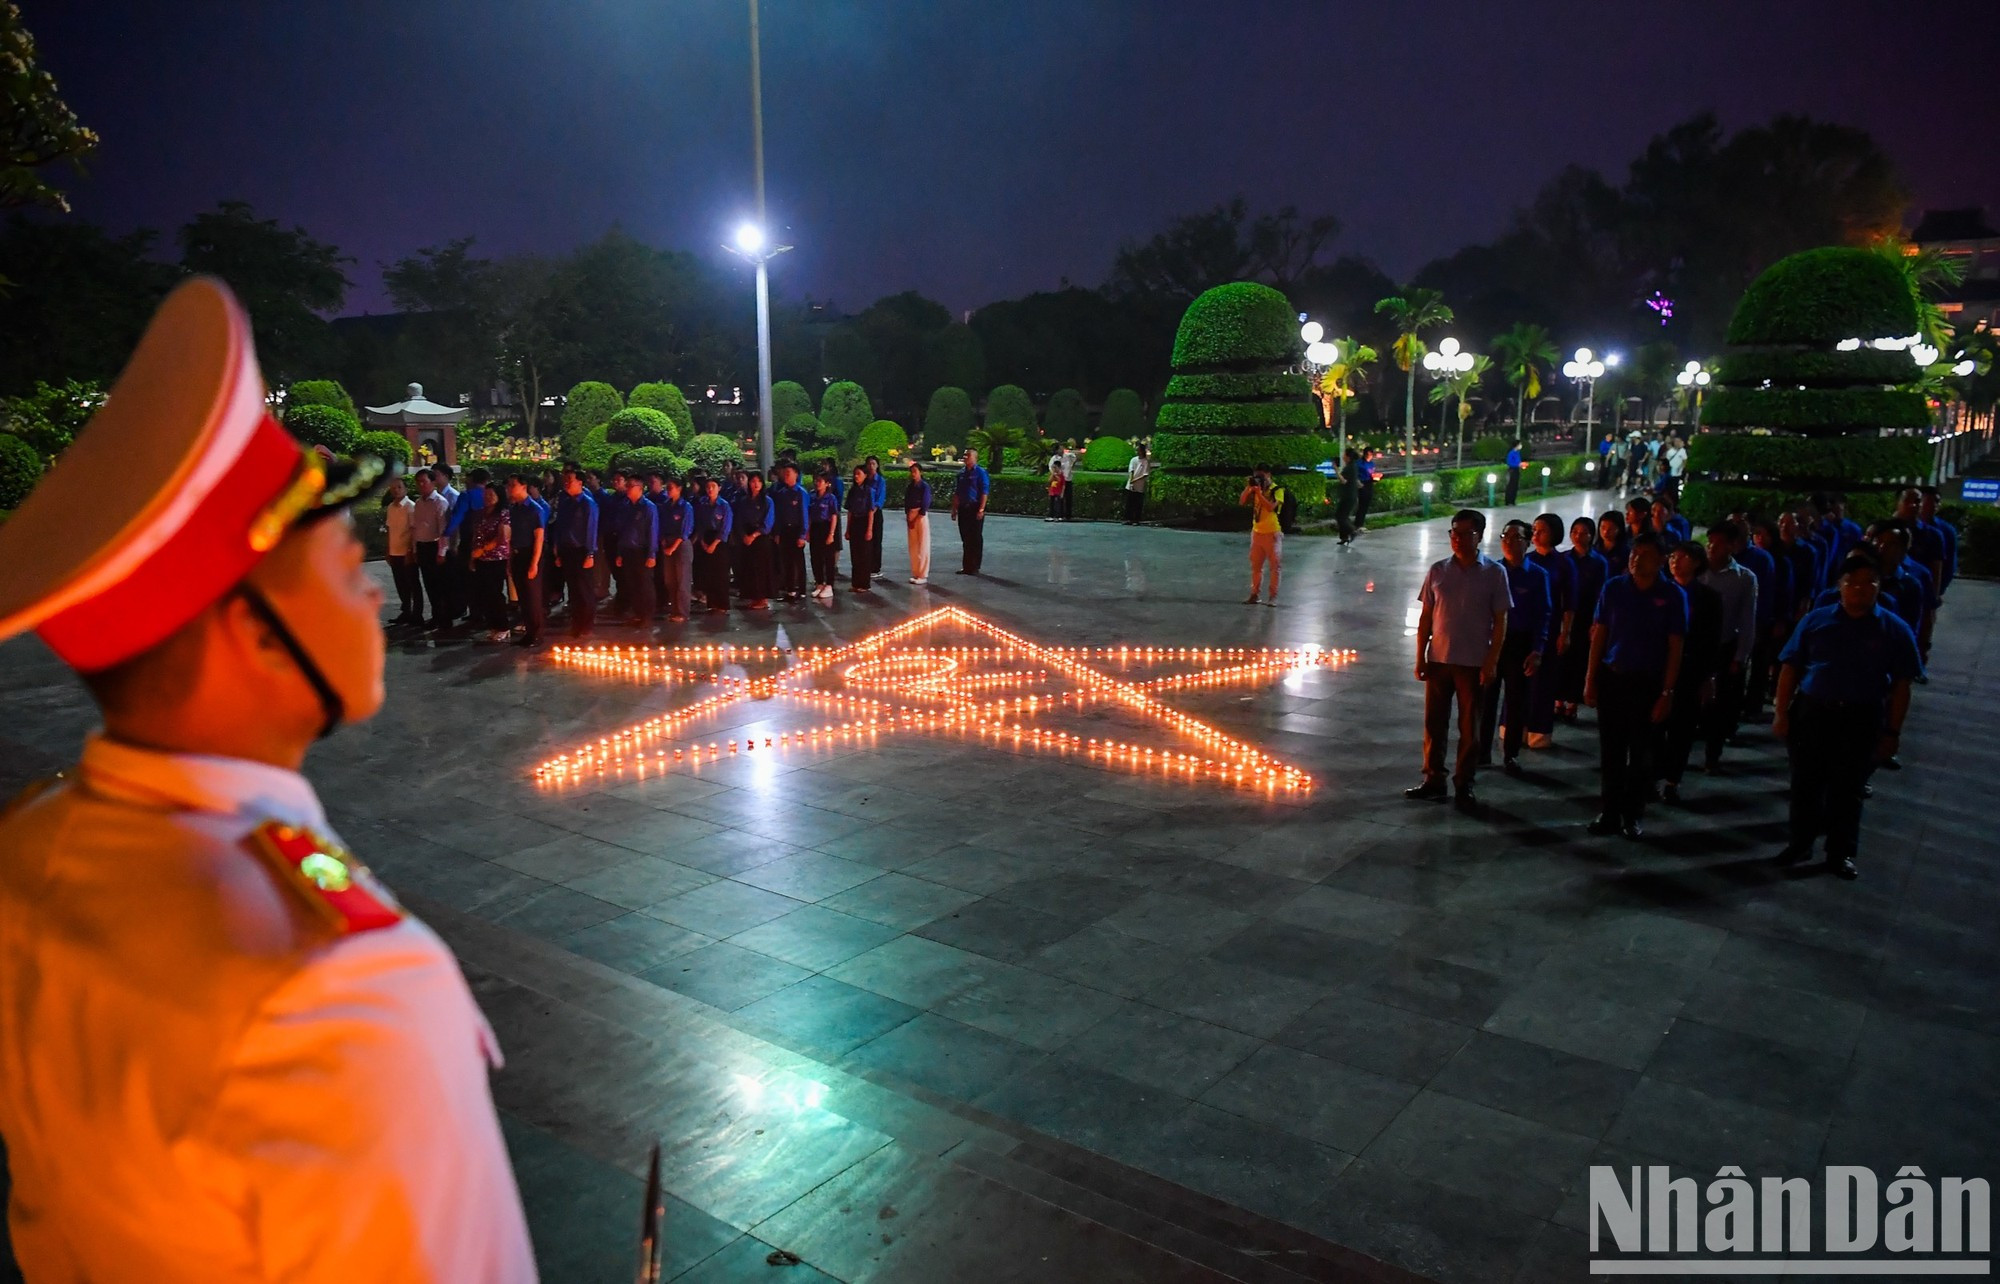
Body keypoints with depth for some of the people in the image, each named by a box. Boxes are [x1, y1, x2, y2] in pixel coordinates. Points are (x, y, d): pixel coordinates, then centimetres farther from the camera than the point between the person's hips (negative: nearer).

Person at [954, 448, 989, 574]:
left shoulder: (980, 473, -7)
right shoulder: (961, 473, 12)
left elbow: (984, 492, -11)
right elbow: (956, 493, 17)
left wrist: (981, 509, -18)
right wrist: (954, 509, 14)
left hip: (975, 509, -6)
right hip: (963, 509, 6)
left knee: (976, 539, 0)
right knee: (965, 539, 10)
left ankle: (974, 567, 5)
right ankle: (966, 566, 18)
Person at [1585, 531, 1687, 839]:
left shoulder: (1672, 595, -4)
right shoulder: (1614, 588, 1)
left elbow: (1675, 647, -4)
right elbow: (1599, 634, 4)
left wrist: (1667, 692, -8)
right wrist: (1590, 679, 0)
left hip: (1648, 683, -1)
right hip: (1611, 678, 2)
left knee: (1641, 754, 8)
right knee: (1611, 752, 7)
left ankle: (1633, 816, 19)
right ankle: (1609, 813, 16)